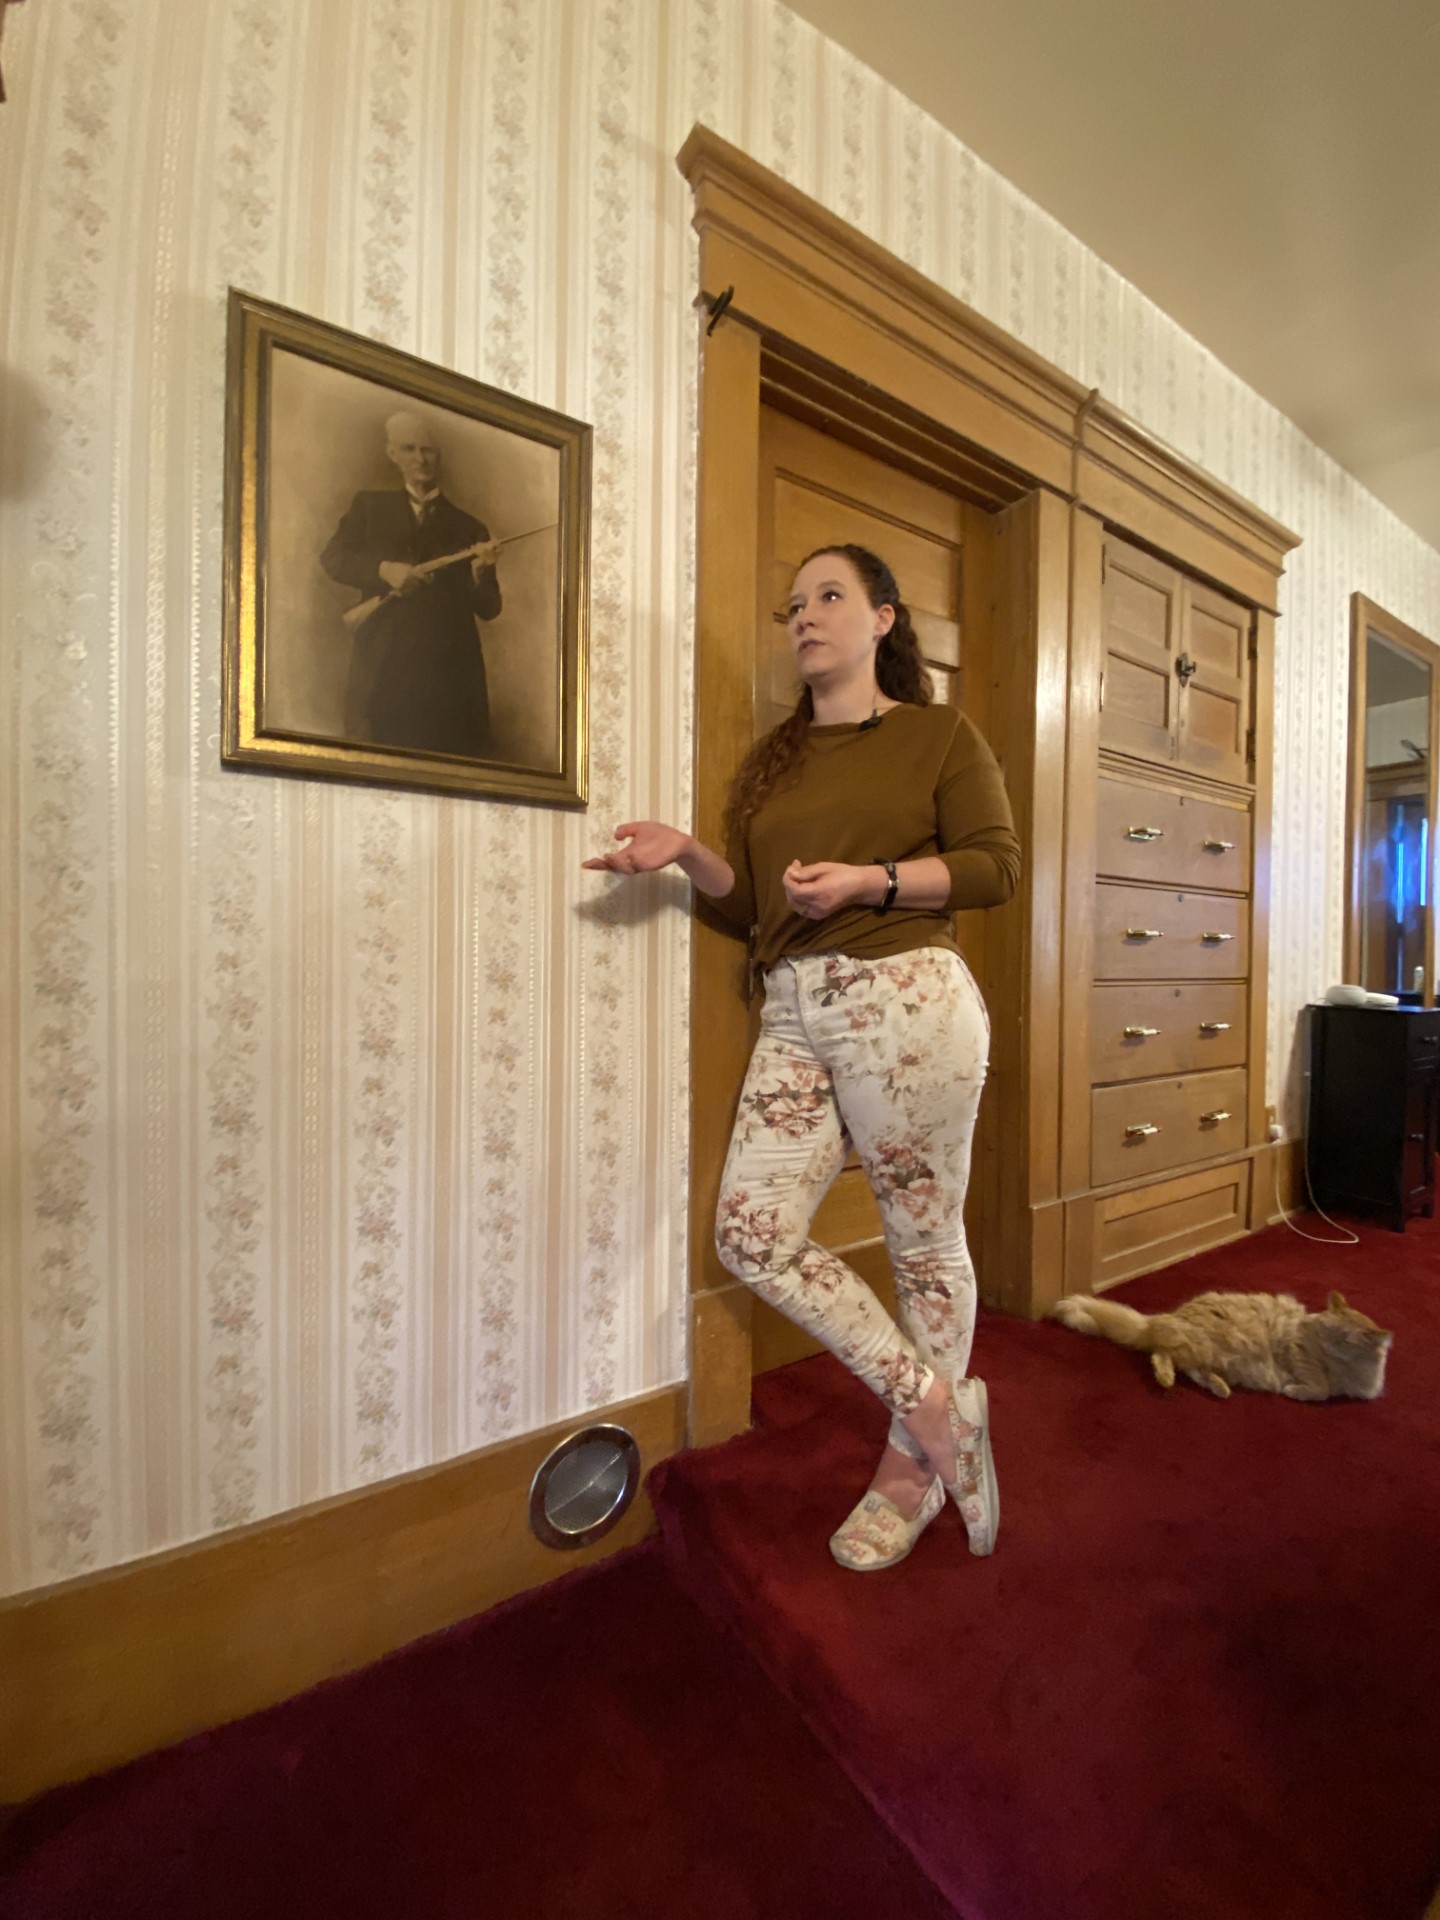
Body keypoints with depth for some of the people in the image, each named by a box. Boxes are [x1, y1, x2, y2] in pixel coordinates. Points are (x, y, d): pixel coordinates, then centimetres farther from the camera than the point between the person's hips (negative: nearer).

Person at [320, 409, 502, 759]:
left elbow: (488, 609, 7)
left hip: (450, 670, 0)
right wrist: (383, 568, -12)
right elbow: (331, 557, 5)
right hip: (382, 662, 1)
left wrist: (480, 572, -13)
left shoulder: (469, 527, 13)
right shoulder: (369, 506, 16)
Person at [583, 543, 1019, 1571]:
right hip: (794, 1013, 5)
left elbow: (997, 863, -1)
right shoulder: (771, 760, 21)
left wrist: (869, 880, -13)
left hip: (905, 1001, -4)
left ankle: (915, 1466, 31)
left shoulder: (939, 733, 8)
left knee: (925, 1239, 6)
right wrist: (686, 851, -3)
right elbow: (749, 900, 16)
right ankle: (935, 1399, 19)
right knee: (753, 1233, -2)